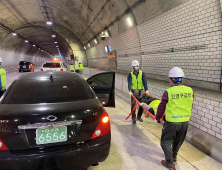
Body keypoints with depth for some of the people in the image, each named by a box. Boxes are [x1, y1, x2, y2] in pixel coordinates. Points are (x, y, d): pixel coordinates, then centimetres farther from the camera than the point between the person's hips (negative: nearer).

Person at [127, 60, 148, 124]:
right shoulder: (130, 74, -2)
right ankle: (133, 118, 0)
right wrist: (130, 91, -30)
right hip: (133, 91, -1)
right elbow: (129, 83, -15)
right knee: (133, 104, -8)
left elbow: (145, 82, -11)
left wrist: (146, 90, -24)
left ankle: (139, 116, 20)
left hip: (140, 90, 2)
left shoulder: (142, 73, 0)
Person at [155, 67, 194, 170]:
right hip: (185, 122, 5)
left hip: (172, 122, -5)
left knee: (166, 142, 14)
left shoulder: (168, 92, -18)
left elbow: (161, 107, -7)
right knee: (178, 141, 26)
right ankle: (174, 156, 47)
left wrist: (157, 118, 8)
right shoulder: (190, 91, -6)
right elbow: (190, 106, 8)